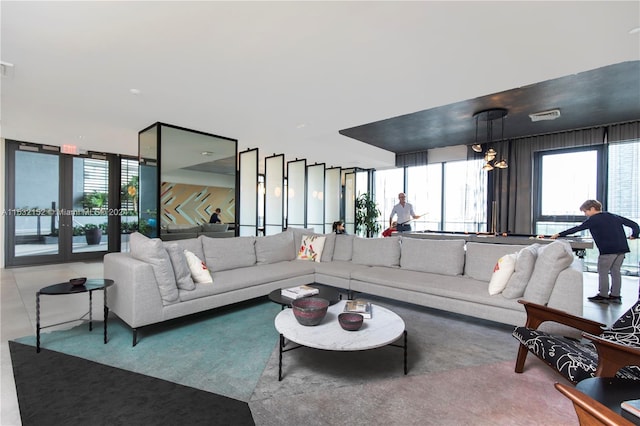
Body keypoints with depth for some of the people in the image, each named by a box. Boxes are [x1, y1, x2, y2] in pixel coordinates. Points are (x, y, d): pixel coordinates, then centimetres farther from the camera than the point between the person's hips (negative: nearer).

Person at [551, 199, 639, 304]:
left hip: (608, 249, -8)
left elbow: (576, 229, -9)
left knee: (603, 272, 2)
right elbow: (634, 225, 17)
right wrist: (634, 235, 31)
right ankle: (615, 296, 20)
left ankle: (603, 296, 8)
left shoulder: (593, 220, -5)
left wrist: (559, 234, -8)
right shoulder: (614, 216, 16)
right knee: (615, 271, 14)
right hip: (622, 248, 8)